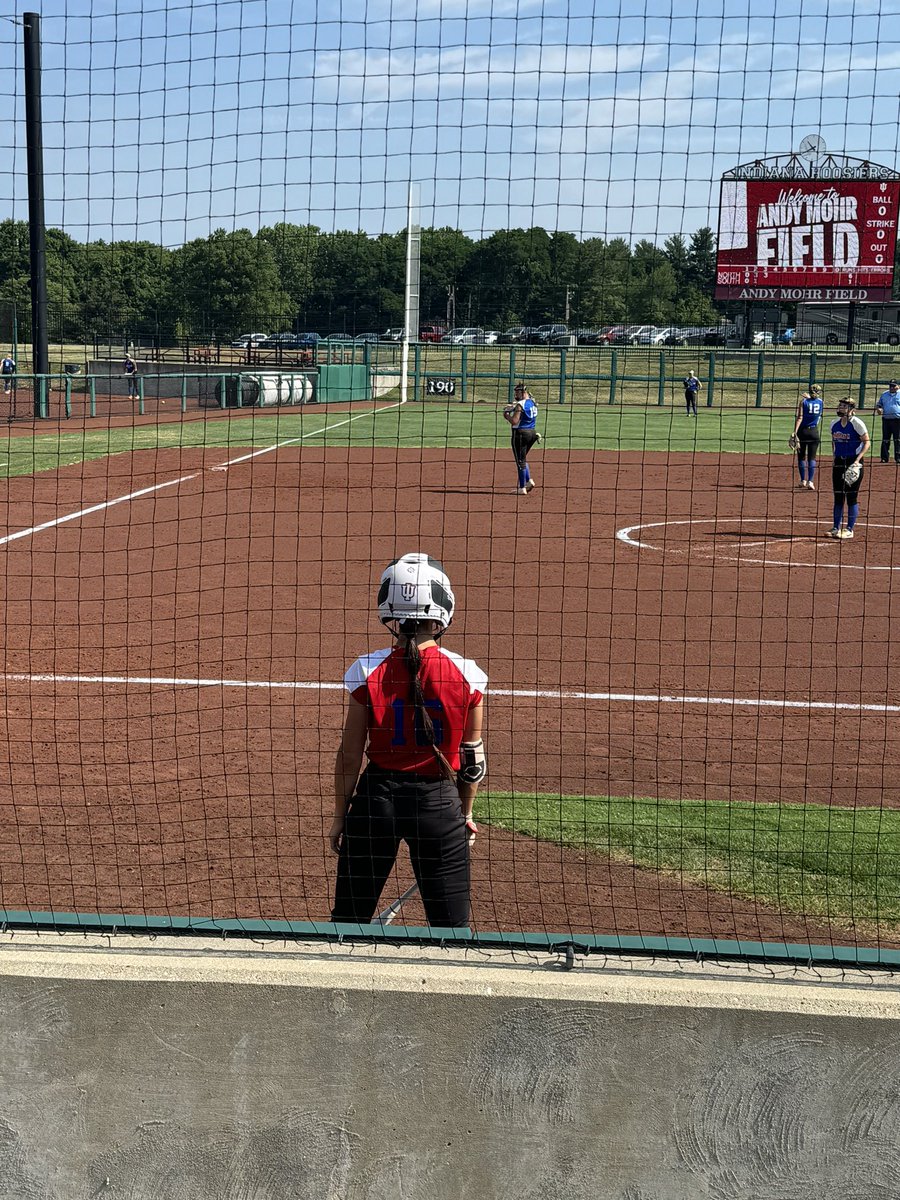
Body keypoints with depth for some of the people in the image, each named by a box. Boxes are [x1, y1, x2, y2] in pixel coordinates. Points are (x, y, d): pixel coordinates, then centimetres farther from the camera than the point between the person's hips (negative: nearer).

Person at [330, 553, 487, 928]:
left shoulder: (368, 672, -8)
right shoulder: (466, 675, -7)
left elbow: (350, 756, -3)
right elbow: (472, 758, 3)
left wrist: (340, 816, 10)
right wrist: (465, 813, 17)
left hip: (376, 798, 1)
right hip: (440, 802, 0)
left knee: (349, 918, 13)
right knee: (452, 930, 8)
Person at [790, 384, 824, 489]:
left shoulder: (803, 401, -5)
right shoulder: (820, 402, 2)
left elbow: (799, 418, -13)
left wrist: (795, 432, -16)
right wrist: (808, 397, 30)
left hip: (803, 431, -2)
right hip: (814, 432, 2)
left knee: (801, 456, 11)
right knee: (812, 457, 2)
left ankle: (803, 481, 15)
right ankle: (810, 481, -8)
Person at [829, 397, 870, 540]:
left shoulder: (856, 423, -11)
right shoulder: (834, 424, 7)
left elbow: (866, 442, -9)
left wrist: (857, 460, -18)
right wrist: (835, 456, 14)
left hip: (854, 463, -6)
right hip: (839, 462, 6)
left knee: (852, 496, -1)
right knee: (838, 496, 8)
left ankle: (849, 529, 5)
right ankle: (836, 528, 16)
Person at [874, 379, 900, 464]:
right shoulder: (884, 395, 16)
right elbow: (878, 404, 22)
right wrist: (878, 409, -2)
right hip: (886, 419, 4)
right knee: (885, 440, 4)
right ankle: (885, 457, 8)